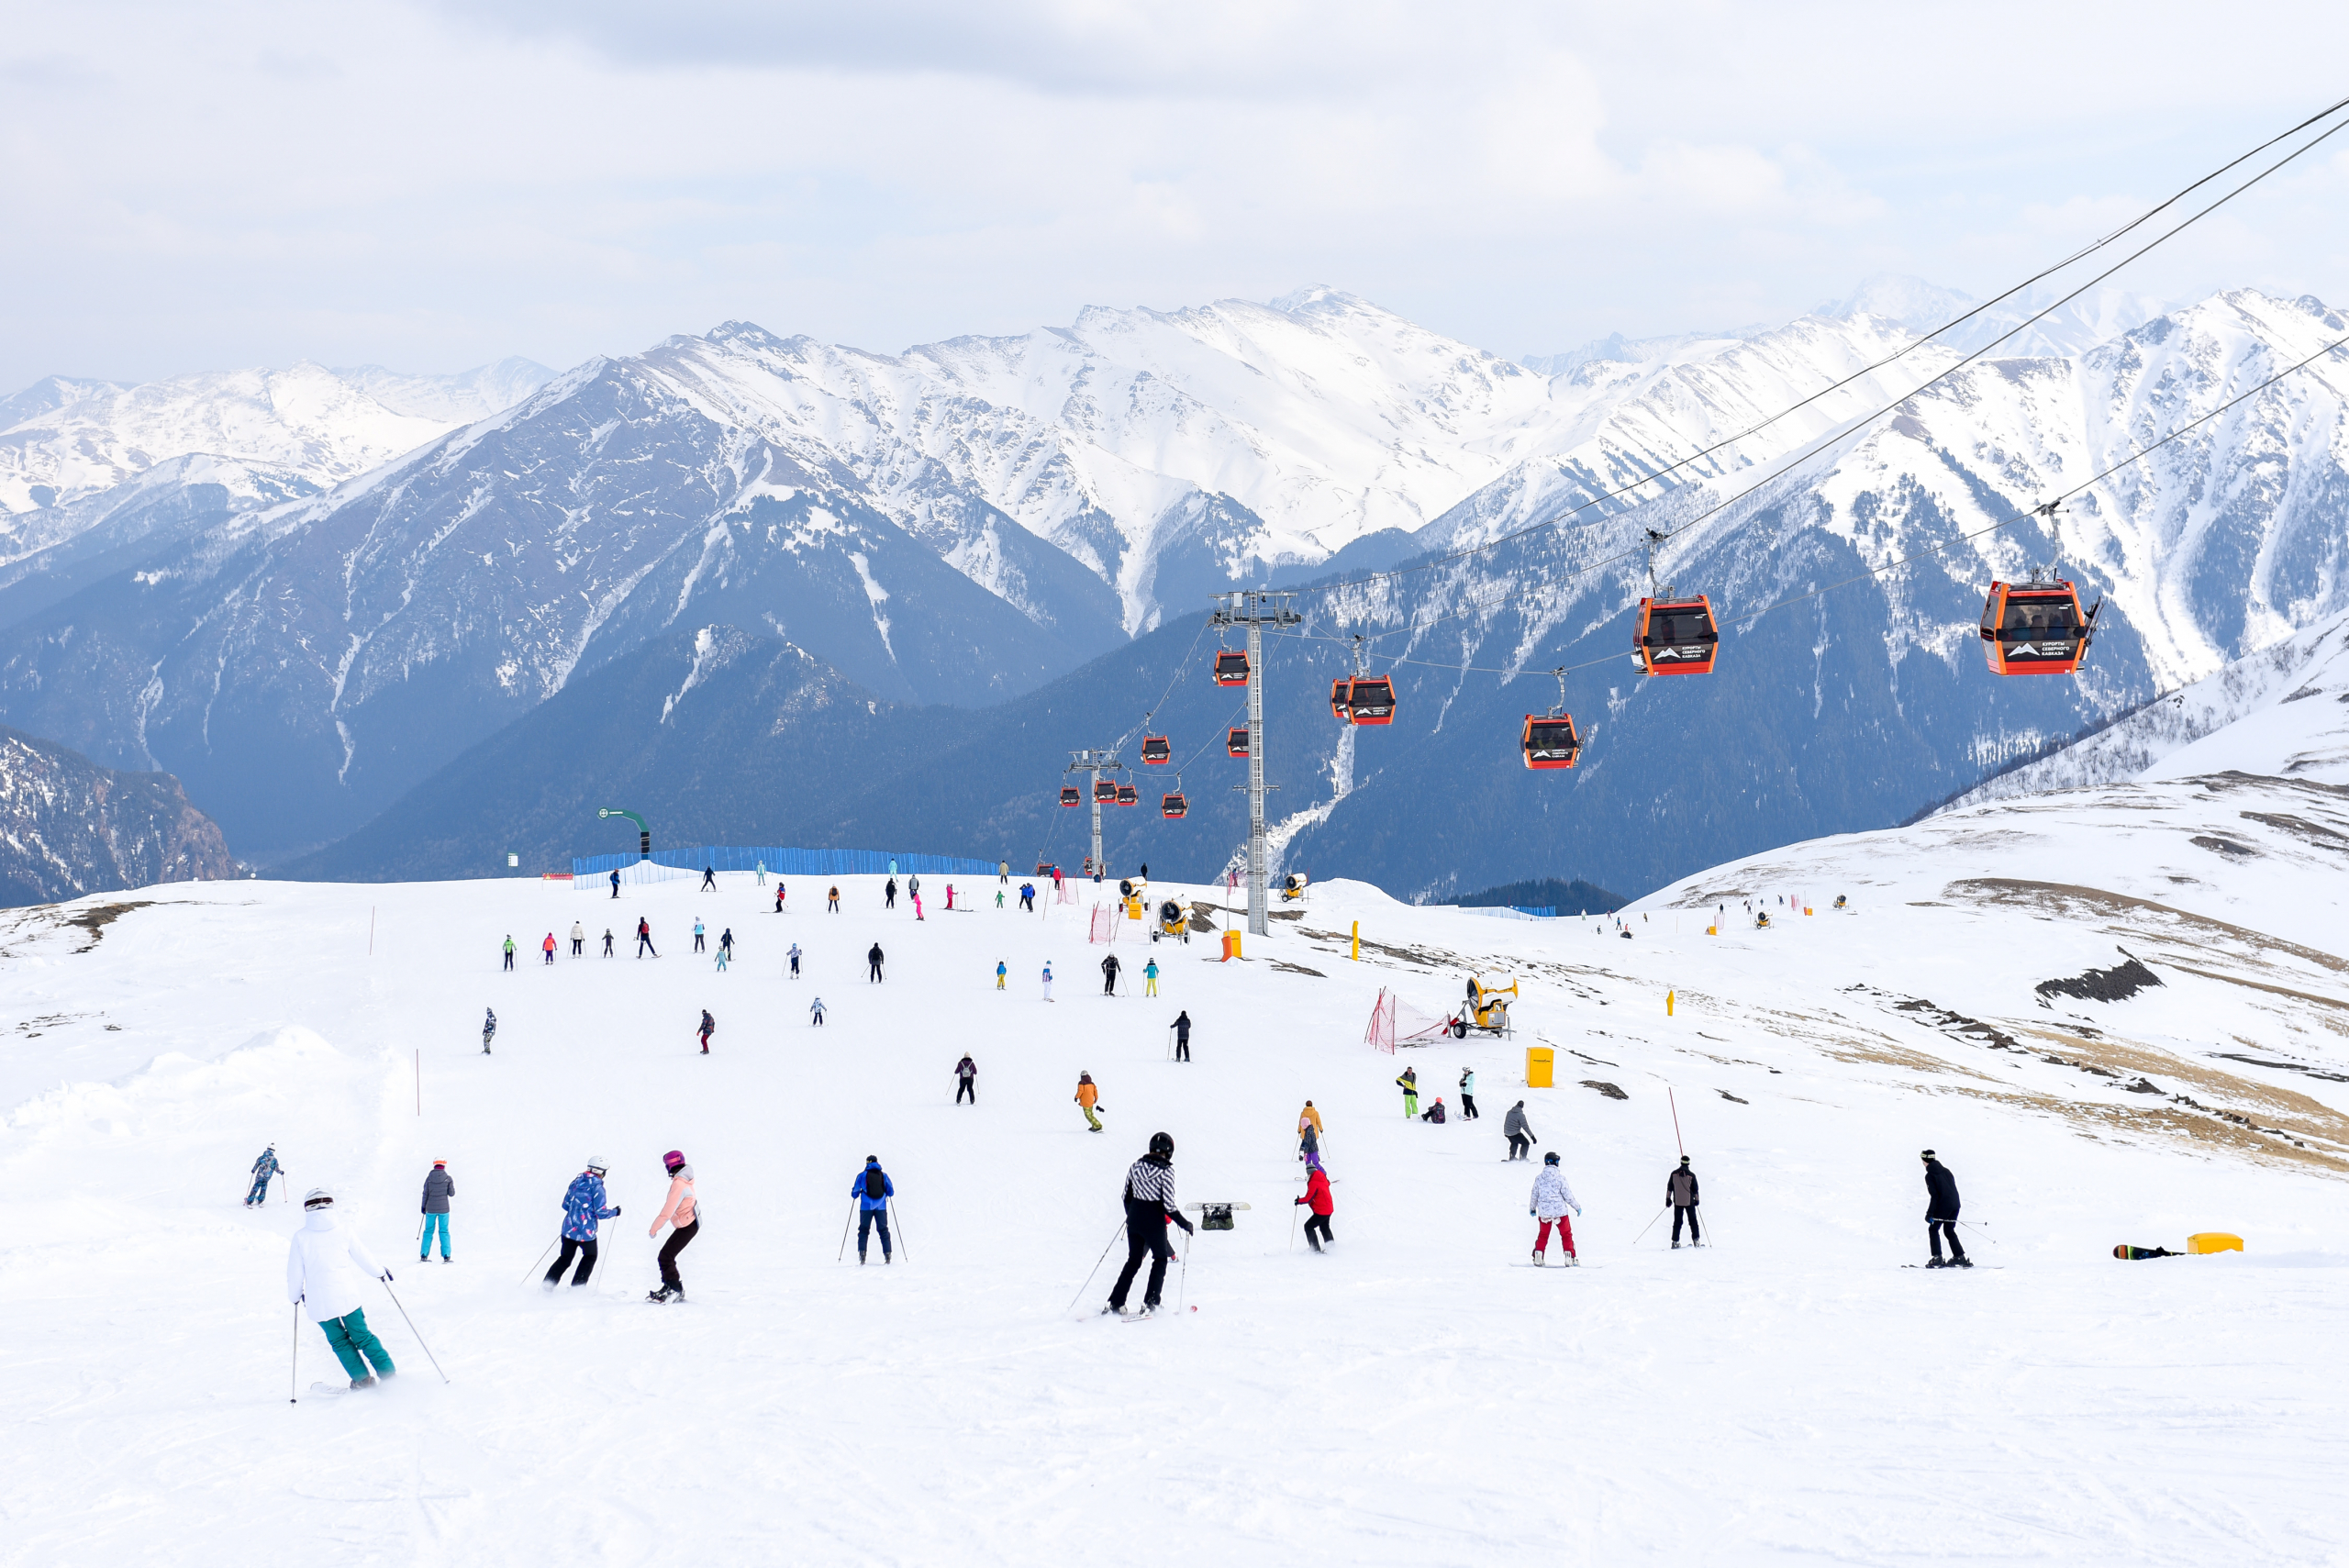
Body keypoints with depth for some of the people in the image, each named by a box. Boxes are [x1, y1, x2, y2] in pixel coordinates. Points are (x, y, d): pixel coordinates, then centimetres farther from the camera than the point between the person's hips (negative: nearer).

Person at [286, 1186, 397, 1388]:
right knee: (362, 1336, 13)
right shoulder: (343, 1233, -1)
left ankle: (362, 1378, 9)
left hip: (319, 1302, -1)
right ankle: (388, 1372, 10)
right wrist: (381, 1273, 27)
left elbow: (294, 1273, 1)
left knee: (339, 1341, 14)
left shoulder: (301, 1237, -5)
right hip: (348, 1296, 1)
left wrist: (295, 1296, 19)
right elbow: (363, 1258, 8)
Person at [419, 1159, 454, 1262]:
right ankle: (446, 1256, -2)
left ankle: (423, 1255, 8)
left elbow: (425, 1194, -1)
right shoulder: (448, 1178, -7)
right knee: (444, 1231, 4)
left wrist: (423, 1207, 8)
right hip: (443, 1208, -1)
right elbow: (452, 1194, -1)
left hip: (431, 1208, 1)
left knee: (428, 1231, 10)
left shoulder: (429, 1178, -3)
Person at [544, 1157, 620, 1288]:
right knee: (590, 1256, 21)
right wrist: (615, 1212, 2)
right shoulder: (597, 1187, -13)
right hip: (586, 1232, -5)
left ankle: (546, 1285, 6)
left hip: (569, 1228, 5)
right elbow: (600, 1212, -15)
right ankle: (577, 1286, 18)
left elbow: (565, 1205, 11)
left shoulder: (576, 1182, 4)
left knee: (565, 1258, 18)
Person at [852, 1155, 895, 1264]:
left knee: (863, 1230, 8)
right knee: (883, 1230, 9)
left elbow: (854, 1194, 3)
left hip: (866, 1207, -1)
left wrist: (856, 1194, 26)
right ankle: (887, 1254, -1)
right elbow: (891, 1192, 8)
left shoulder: (862, 1175, 1)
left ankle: (862, 1253, -7)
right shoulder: (884, 1175, 5)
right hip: (881, 1207, 1)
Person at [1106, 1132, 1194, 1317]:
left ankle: (1115, 1303, 12)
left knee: (1133, 1261, 18)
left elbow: (1127, 1197, 9)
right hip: (1154, 1223, -5)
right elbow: (1168, 1205, -17)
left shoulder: (1135, 1166, 3)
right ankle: (1150, 1303, 7)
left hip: (1134, 1220, 5)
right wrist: (1184, 1224, -5)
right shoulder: (1166, 1170, -14)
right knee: (1160, 1259, 15)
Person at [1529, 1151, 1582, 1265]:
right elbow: (1568, 1195, -8)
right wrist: (1577, 1207, 5)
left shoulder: (1539, 1178, -1)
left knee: (1543, 1235, 18)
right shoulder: (1560, 1177, -12)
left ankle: (1538, 1256, 14)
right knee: (1566, 1234, 11)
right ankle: (1569, 1256, 4)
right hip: (1559, 1211, -3)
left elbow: (1534, 1195, 8)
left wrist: (1532, 1209, 25)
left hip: (1544, 1212, 3)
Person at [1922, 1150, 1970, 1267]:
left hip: (1943, 1205, -7)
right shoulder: (1945, 1170, 15)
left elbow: (1934, 1195, -14)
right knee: (1949, 1230, 18)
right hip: (1955, 1204, 7)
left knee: (1933, 1229, 5)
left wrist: (1930, 1213, -12)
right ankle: (1960, 1257, 14)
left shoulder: (1930, 1175, -7)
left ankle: (1937, 1258, -4)